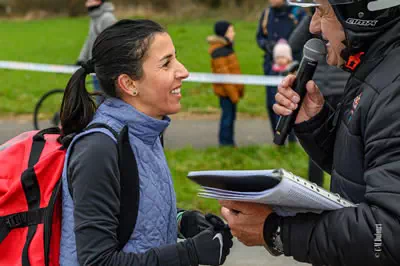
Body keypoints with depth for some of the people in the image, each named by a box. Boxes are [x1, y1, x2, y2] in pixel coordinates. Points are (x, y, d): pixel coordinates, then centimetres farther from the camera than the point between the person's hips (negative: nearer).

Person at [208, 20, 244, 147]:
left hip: (232, 90, 10)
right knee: (228, 115, -5)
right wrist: (233, 93, -19)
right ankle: (225, 143, 3)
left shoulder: (226, 48, 13)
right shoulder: (219, 52, -18)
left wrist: (239, 89, 19)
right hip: (226, 90, -10)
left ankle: (228, 143, 22)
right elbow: (223, 74, -20)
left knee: (230, 115, 14)